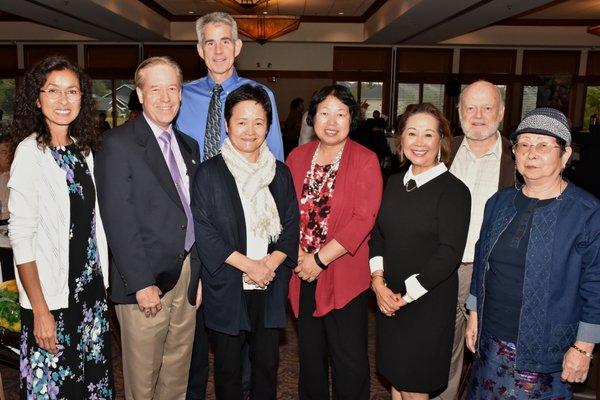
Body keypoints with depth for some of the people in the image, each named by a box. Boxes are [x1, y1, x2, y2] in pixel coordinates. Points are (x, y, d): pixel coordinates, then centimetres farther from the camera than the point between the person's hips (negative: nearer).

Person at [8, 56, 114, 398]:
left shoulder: (84, 148, 6)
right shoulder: (30, 152, -12)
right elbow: (20, 236, -14)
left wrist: (103, 283, 8)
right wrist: (40, 311, -16)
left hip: (92, 286, 6)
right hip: (52, 294, -6)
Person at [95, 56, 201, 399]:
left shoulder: (189, 145, 13)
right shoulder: (118, 143, -8)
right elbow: (119, 220, -13)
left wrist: (199, 273, 9)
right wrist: (141, 283, -16)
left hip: (187, 278, 6)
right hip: (146, 281, -5)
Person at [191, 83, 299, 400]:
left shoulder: (280, 173, 7)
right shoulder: (209, 173, -4)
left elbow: (291, 226, 7)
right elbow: (204, 232, -8)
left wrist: (271, 263, -9)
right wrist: (248, 265, -13)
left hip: (270, 287, 3)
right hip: (227, 287, -3)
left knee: (267, 363, 13)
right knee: (228, 366, 12)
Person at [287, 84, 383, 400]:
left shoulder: (365, 161, -7)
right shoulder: (297, 157, 6)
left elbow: (363, 219, -15)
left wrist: (321, 258, -16)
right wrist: (297, 251, -9)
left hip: (345, 274, -4)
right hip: (303, 272, 4)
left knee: (350, 360, 5)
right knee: (310, 353, 19)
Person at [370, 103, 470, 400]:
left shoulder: (454, 190, -12)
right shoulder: (394, 183, 6)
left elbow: (449, 253, -16)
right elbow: (378, 235, 8)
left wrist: (406, 295, -14)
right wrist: (378, 281, -5)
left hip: (428, 302, -5)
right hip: (388, 300, 5)